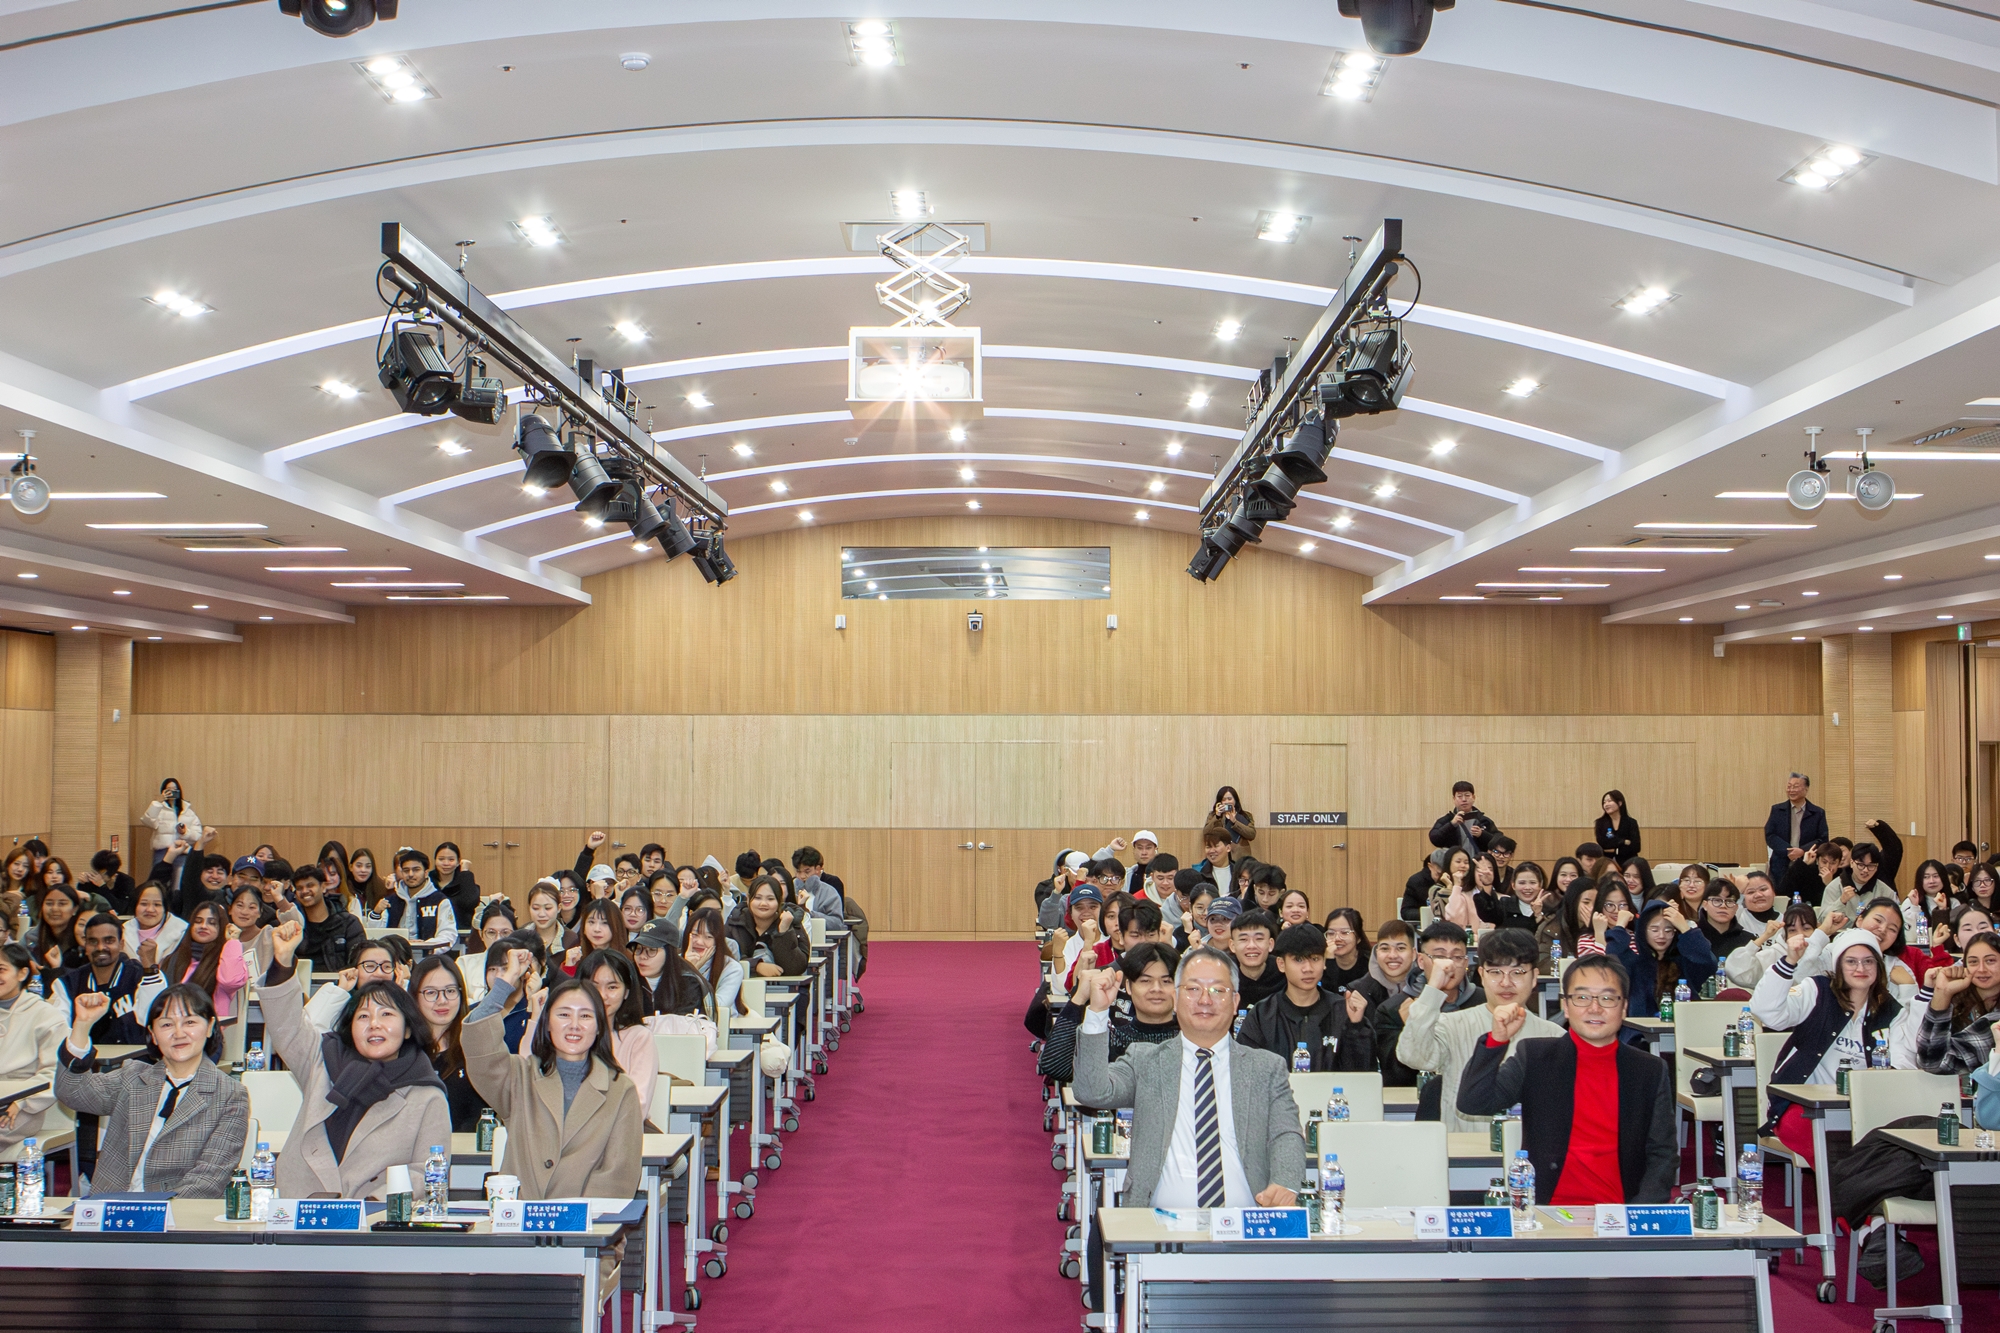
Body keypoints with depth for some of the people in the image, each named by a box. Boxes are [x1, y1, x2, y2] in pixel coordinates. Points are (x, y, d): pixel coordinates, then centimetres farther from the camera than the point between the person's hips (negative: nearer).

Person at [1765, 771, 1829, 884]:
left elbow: (1823, 840, 0)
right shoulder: (1777, 810, 8)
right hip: (1781, 868, 1)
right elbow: (1769, 836, 0)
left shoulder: (1818, 813, 6)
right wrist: (1788, 851, -14)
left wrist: (1802, 851, -15)